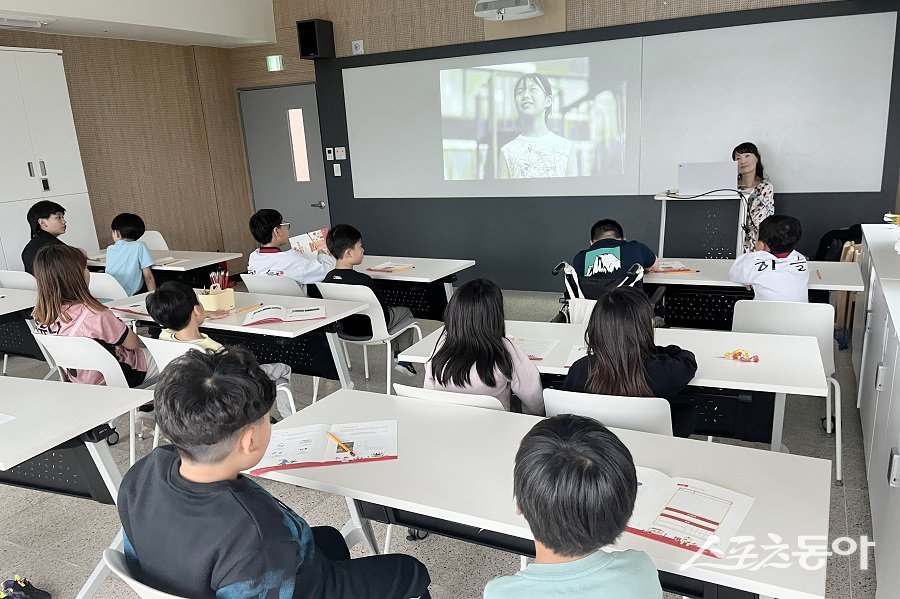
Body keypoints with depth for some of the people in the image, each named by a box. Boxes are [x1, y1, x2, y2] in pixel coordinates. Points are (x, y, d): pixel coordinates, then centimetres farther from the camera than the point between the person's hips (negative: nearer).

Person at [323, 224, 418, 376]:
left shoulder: (328, 278, -12)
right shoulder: (363, 280, -30)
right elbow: (383, 314, -21)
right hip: (369, 329, -7)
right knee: (405, 312, 21)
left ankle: (395, 352, 39)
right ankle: (402, 359, 21)